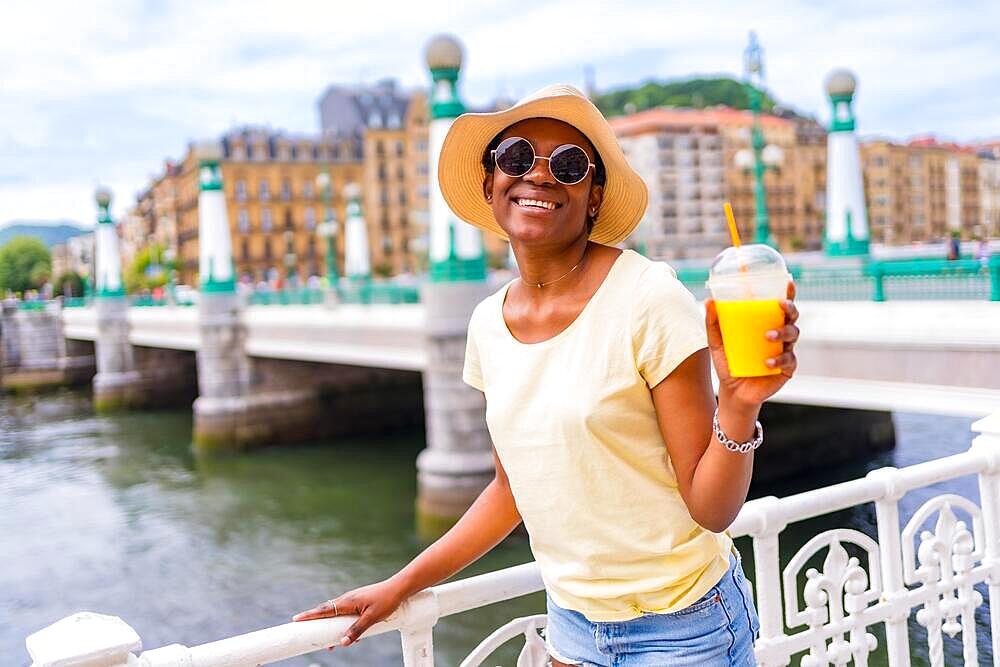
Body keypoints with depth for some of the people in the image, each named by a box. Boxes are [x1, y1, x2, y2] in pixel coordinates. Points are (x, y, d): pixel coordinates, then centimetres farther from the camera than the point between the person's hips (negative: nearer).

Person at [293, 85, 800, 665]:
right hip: (572, 619, 5)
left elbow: (711, 508, -17)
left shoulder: (648, 297, -19)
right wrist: (402, 584, 10)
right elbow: (513, 488, 8)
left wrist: (739, 404, -35)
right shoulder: (489, 322, -3)